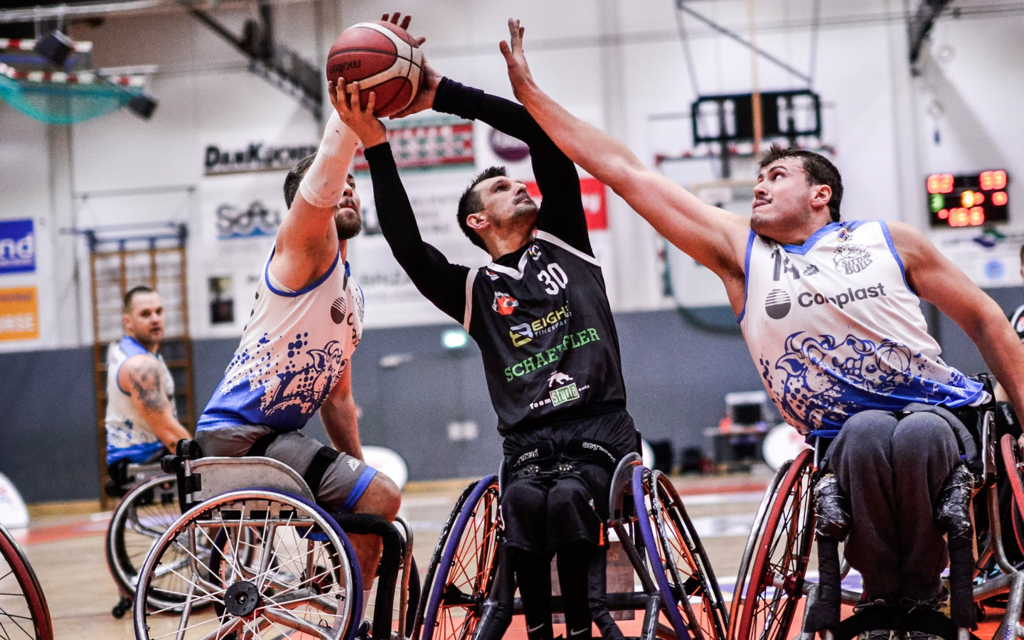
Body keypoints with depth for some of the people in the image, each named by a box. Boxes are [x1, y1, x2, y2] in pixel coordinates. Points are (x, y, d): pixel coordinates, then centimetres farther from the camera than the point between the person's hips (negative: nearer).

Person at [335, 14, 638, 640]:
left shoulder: (563, 241, 14)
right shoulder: (473, 290, 12)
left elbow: (545, 134, 6)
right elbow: (407, 246, -6)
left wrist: (442, 92, 2)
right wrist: (376, 147, -11)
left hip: (601, 426, 0)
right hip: (530, 439, 0)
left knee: (569, 496, -31)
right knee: (525, 498, -33)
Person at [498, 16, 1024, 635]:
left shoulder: (890, 240, 6)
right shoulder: (740, 250, 7)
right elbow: (625, 172, 5)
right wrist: (531, 93, 4)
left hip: (940, 412, 0)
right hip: (845, 437, 0)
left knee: (917, 435, -35)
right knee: (868, 432, -35)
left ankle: (925, 586, -13)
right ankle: (881, 590, -14)